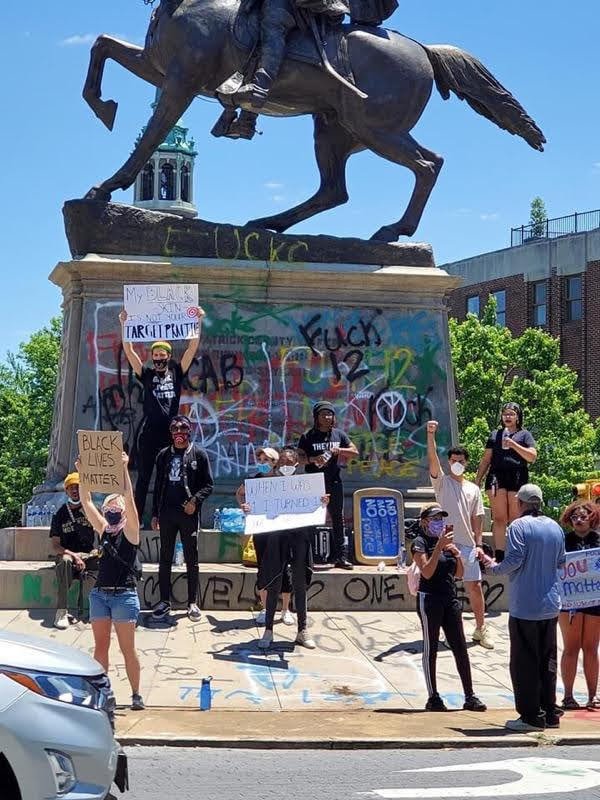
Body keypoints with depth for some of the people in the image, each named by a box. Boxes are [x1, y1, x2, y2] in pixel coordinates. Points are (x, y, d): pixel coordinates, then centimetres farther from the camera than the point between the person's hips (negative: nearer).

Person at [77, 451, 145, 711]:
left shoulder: (130, 531, -3)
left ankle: (136, 694, 8)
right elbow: (86, 502, 6)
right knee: (100, 647, 7)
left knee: (128, 649, -1)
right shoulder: (104, 530, 11)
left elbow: (129, 499, -16)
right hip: (100, 593, 5)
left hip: (124, 594, -5)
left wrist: (124, 469, -23)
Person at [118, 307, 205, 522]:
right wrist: (124, 324, -6)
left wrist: (198, 321, -2)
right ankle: (136, 517, 2)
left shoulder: (176, 373, 9)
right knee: (144, 476, 2)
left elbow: (193, 348, 4)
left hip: (171, 431, 1)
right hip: (149, 431, 0)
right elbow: (129, 351, 1)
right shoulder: (146, 374, 7)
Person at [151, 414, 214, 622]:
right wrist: (155, 514, 10)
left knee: (191, 559, 4)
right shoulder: (164, 455, 10)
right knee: (165, 558, 7)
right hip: (167, 513, 3)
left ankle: (192, 603, 10)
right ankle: (164, 601, 14)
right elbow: (158, 486, 13)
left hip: (189, 513, -3)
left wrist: (195, 500, -17)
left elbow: (208, 484, -1)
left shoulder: (198, 454, 1)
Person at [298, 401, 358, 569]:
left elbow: (354, 452, 10)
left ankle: (341, 557, 9)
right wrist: (313, 459, -24)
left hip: (334, 484, 3)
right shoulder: (308, 437, 0)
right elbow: (300, 457, -5)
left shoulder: (339, 435, 9)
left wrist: (338, 450, -8)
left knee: (338, 520, 5)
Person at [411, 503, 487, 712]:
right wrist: (439, 546, -24)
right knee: (430, 649, 1)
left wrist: (457, 554, -2)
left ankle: (469, 697, 7)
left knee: (460, 648, 4)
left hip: (450, 598, 6)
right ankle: (433, 698, 7)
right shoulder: (420, 543, -6)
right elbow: (427, 572, -19)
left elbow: (459, 574, 16)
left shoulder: (447, 541, 14)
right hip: (430, 599, -6)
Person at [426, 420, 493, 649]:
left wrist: (478, 544, 2)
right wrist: (431, 435, -27)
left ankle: (481, 628, 13)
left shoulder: (473, 489, 13)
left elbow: (477, 519, 12)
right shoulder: (442, 482, 4)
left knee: (475, 586, 2)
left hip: (467, 544, 3)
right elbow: (432, 459, -13)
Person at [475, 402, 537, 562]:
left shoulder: (524, 435, 13)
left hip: (517, 477, -2)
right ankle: (499, 555, -8)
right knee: (499, 517, -5)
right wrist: (477, 480, 14)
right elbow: (486, 460, 21)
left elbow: (532, 456, 0)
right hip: (496, 477, 2)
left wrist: (513, 444, -8)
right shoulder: (495, 435, 21)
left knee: (515, 519, -4)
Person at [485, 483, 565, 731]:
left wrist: (493, 567, 0)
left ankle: (531, 716, 2)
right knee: (547, 661, 14)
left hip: (524, 607, -6)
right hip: (550, 606, 6)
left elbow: (514, 560, -18)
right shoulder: (555, 527, 7)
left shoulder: (519, 526, -12)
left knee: (524, 663, 1)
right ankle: (550, 714, 18)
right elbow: (561, 562, 13)